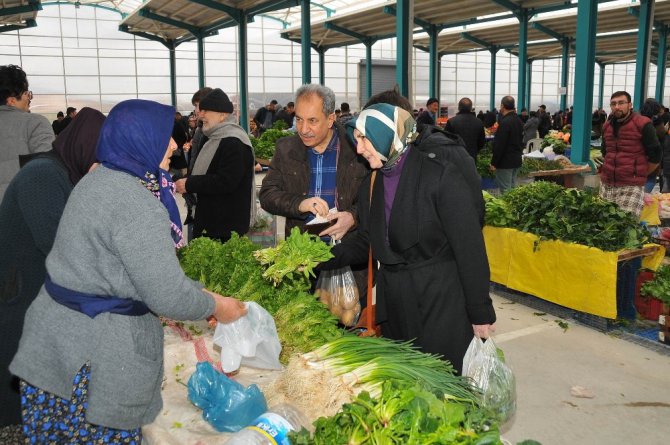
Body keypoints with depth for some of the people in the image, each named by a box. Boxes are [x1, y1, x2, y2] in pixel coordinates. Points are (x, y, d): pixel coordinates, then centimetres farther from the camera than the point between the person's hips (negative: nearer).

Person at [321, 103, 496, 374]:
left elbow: (469, 245, -15)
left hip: (442, 303, -6)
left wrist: (481, 312, -14)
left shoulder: (440, 172, -15)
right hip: (395, 305, 7)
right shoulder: (371, 186, 8)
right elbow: (364, 242, 13)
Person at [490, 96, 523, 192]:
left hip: (505, 162, -9)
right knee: (512, 187, 16)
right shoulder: (518, 120, 10)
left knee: (505, 190, -4)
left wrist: (494, 163, -16)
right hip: (516, 159, 9)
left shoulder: (505, 122, -19)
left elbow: (499, 145, -21)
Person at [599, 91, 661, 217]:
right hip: (606, 185, 6)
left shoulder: (642, 124, -7)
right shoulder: (607, 125, 12)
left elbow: (655, 156, -5)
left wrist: (640, 175, 2)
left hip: (631, 187, -6)